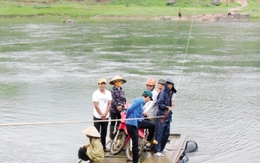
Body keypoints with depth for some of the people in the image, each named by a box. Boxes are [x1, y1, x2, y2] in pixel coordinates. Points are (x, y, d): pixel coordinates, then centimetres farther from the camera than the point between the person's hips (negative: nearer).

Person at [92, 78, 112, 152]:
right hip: (97, 116, -4)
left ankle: (103, 146, 20)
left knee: (104, 132, 11)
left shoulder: (108, 93, 7)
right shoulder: (96, 93, -6)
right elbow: (96, 105, -11)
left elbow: (109, 104, 4)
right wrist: (101, 114, -12)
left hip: (106, 116, 4)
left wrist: (105, 114, -8)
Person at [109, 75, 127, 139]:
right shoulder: (113, 90, -6)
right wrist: (117, 106, -21)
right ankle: (111, 135, 5)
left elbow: (124, 99, 9)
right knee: (113, 123, 1)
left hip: (121, 109, 5)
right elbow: (112, 100, -14)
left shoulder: (121, 90, 13)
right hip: (114, 110, -5)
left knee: (119, 123, 9)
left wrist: (122, 105, -7)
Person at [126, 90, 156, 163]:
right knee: (135, 143, -3)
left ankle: (149, 140, 32)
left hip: (138, 121, 9)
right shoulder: (139, 100, -17)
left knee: (152, 125, 16)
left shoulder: (141, 101, 11)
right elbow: (129, 109, -23)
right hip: (132, 124, -9)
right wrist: (126, 117, -9)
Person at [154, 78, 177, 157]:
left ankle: (161, 148, 28)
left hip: (168, 115, 9)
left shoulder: (170, 93, 14)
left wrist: (171, 103, 6)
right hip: (162, 115, -9)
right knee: (159, 133, -9)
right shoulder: (163, 92, -12)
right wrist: (167, 107, -26)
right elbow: (159, 104, -16)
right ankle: (157, 151, -10)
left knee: (166, 133, 14)